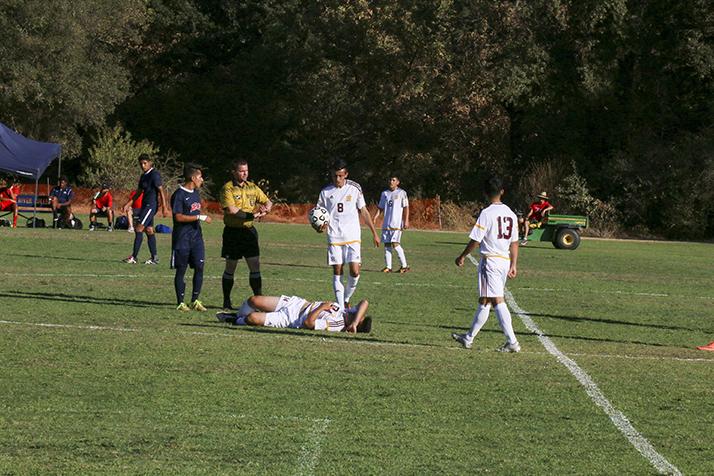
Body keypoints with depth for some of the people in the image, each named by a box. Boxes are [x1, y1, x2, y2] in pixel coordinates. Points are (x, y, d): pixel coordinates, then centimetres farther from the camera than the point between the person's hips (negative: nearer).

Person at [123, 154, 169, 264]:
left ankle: (134, 257, -12)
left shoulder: (154, 174, -12)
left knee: (138, 229, -12)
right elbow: (139, 191, 23)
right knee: (149, 230, 9)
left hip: (151, 205, -9)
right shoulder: (144, 175, 15)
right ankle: (154, 258, 13)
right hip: (145, 205, 9)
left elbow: (161, 191, -15)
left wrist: (164, 207, -18)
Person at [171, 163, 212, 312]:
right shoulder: (179, 195, -12)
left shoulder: (196, 193, 13)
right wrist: (200, 217, -19)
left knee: (199, 267, 0)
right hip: (182, 238, -7)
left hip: (196, 236, 7)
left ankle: (195, 301, 9)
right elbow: (178, 217, -18)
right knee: (181, 269, 0)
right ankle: (180, 303, 6)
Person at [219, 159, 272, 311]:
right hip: (232, 231, -4)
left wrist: (265, 209, -8)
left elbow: (268, 202, 15)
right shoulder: (228, 189, -8)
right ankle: (227, 302, 13)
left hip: (249, 231, 4)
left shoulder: (252, 187, 10)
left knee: (255, 266, -1)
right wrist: (251, 215, -19)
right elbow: (231, 210, -20)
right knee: (230, 268, 4)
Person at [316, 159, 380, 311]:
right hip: (334, 238, 1)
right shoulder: (326, 192, 2)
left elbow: (364, 212, 9)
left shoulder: (354, 188, 2)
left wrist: (374, 233, 9)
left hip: (353, 237, -1)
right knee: (337, 272, -1)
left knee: (355, 272, -10)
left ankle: (346, 299, 14)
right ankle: (340, 307, 3)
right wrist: (320, 227, -14)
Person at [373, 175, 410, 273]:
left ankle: (404, 266, -6)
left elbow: (406, 208, -2)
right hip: (386, 224, 5)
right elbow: (380, 208, 19)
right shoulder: (384, 193, 15)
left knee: (395, 244, -14)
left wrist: (406, 221, -10)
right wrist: (375, 218, 5)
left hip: (397, 223, -5)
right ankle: (388, 267, 6)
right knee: (387, 245, 3)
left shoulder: (401, 193, 1)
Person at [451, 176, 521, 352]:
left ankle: (512, 342, -17)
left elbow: (475, 240, -11)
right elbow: (514, 242, 11)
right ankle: (469, 338, 25)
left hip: (490, 261, -7)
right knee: (484, 301, 14)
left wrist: (462, 257, 3)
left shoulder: (487, 213, -12)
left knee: (497, 301, -9)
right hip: (505, 261, 7)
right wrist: (513, 265, 16)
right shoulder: (510, 214, 8)